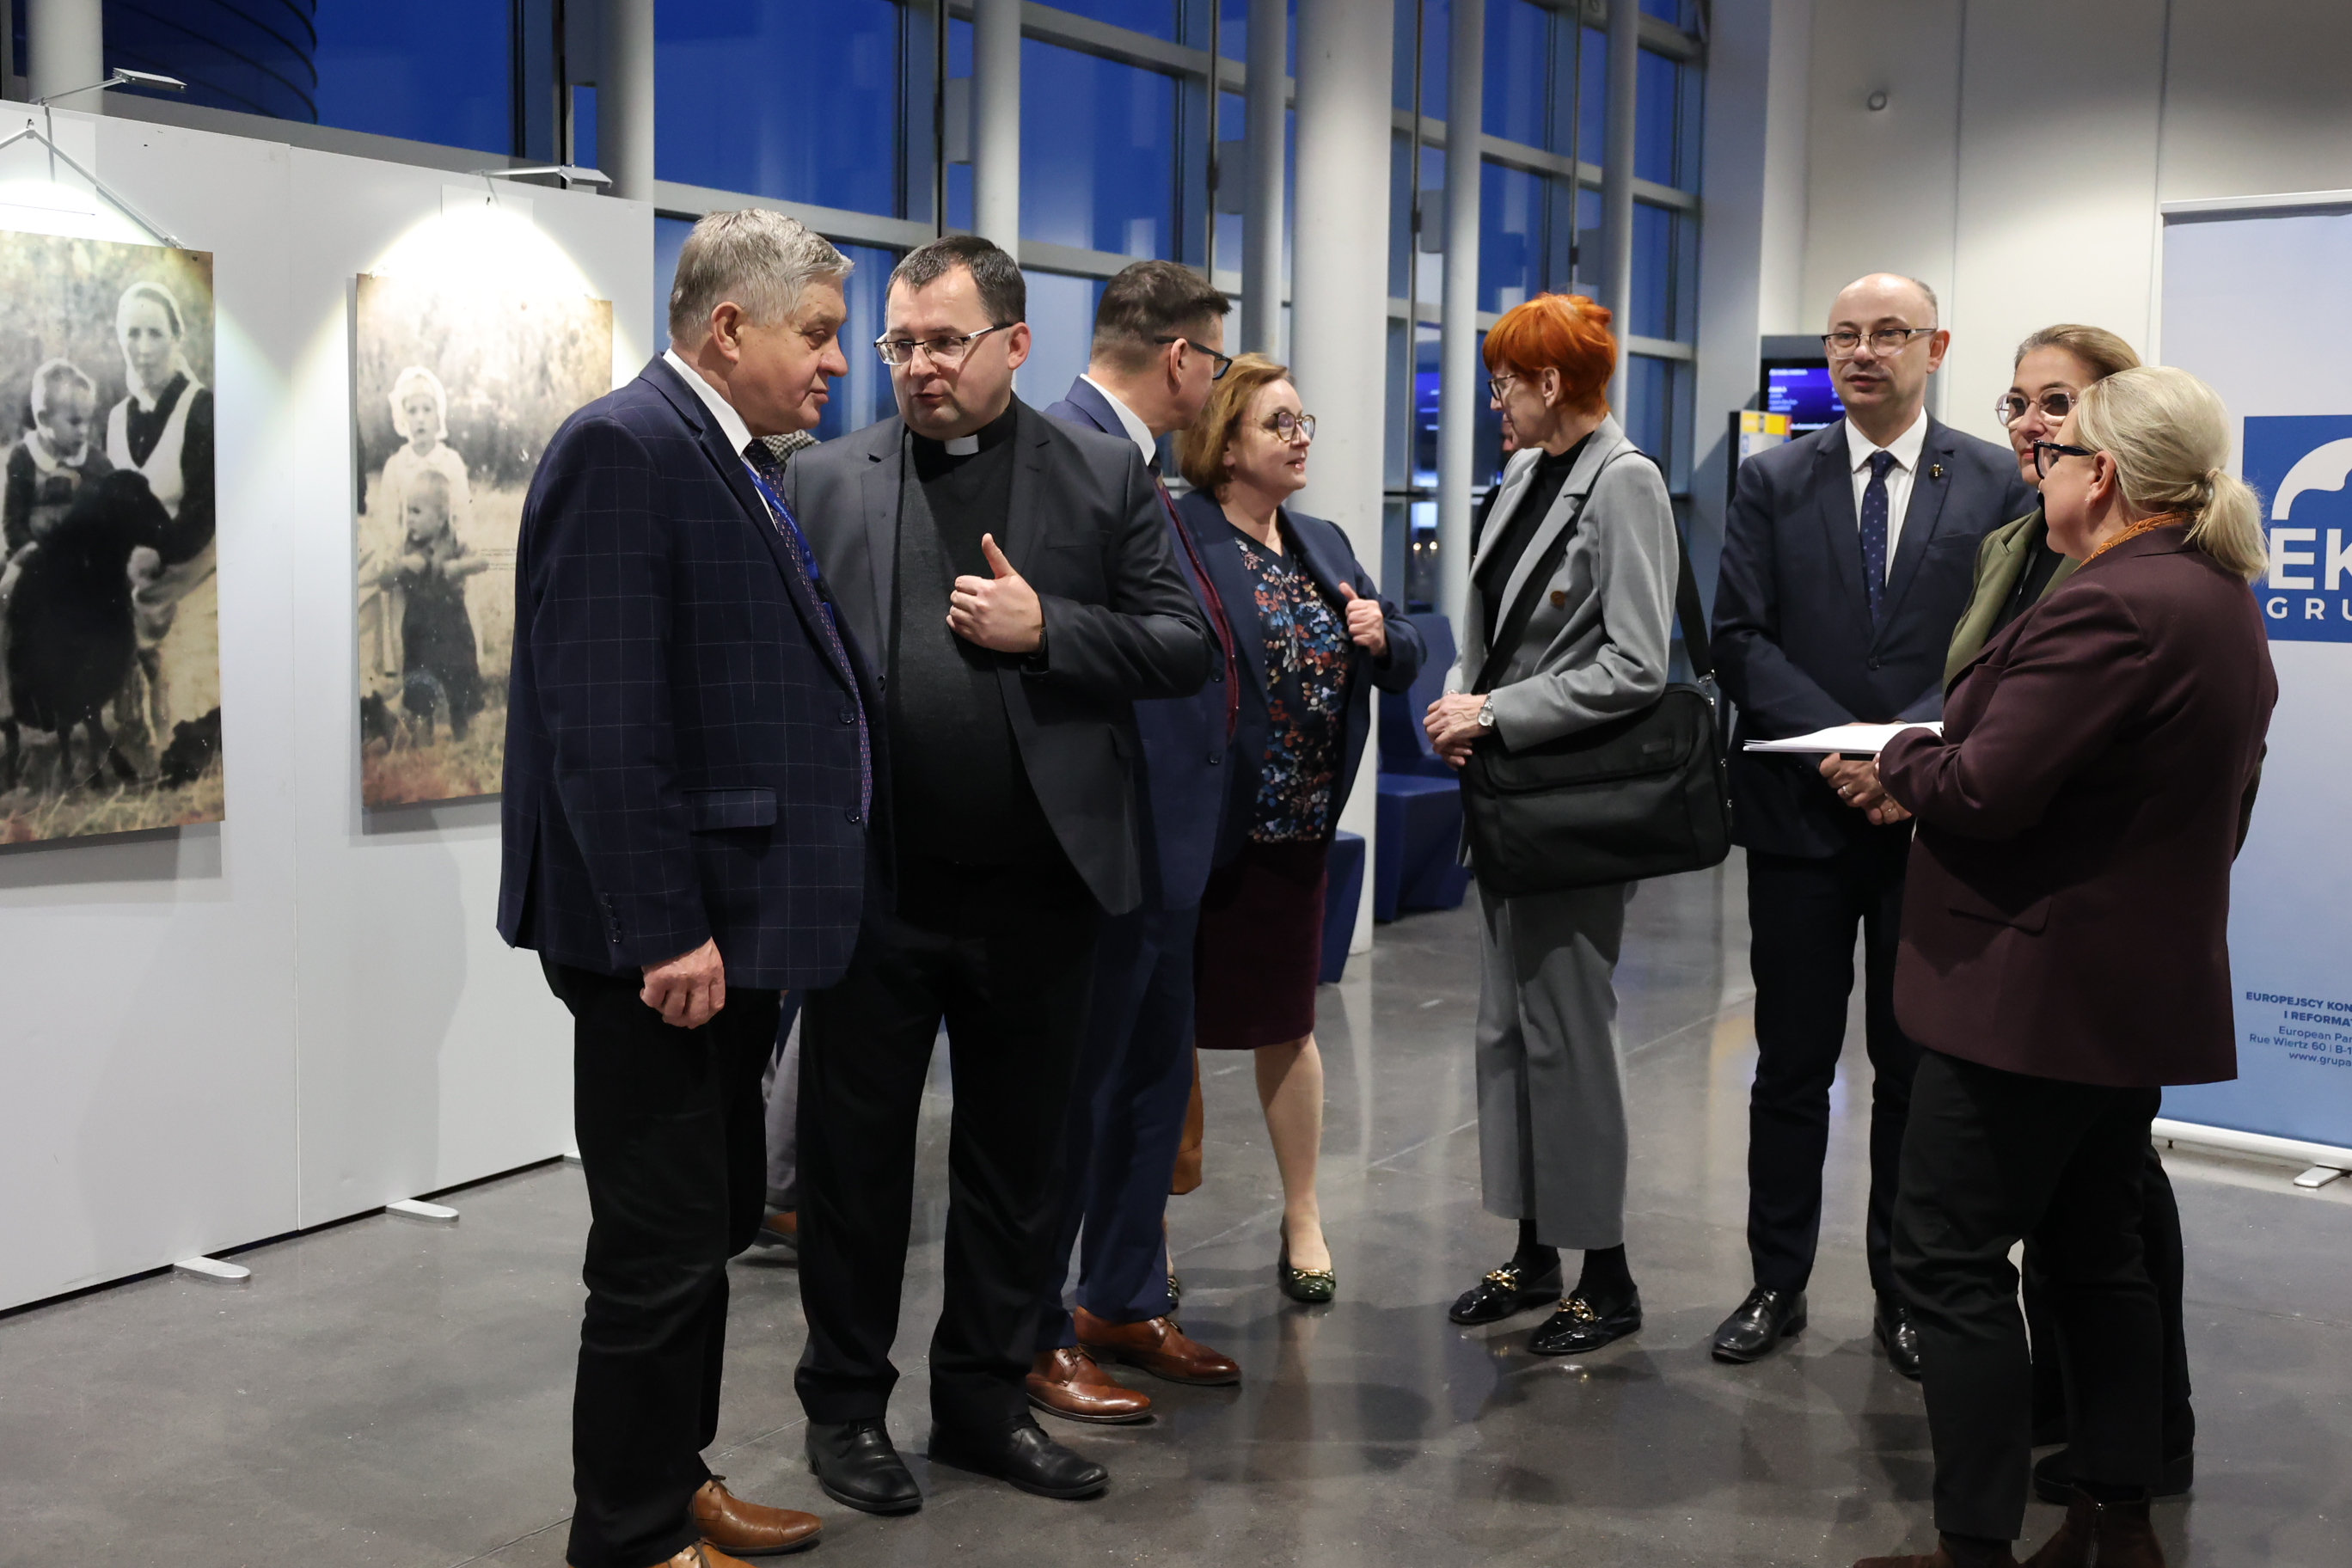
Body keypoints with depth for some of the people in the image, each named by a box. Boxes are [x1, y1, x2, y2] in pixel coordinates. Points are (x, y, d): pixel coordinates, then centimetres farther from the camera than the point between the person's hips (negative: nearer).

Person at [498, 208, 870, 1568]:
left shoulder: (739, 465, 14)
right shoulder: (624, 447, -14)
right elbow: (600, 716, -21)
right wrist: (663, 931, -23)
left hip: (733, 919, 9)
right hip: (663, 936, -9)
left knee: (712, 1229, 18)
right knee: (662, 1246, 1)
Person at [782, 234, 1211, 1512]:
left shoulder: (1105, 477, 4)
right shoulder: (825, 480, 5)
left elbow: (1183, 645, 0)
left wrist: (1045, 628, -14)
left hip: (1037, 890, 1)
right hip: (870, 883, 0)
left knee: (1017, 1161, 12)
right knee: (854, 1155, 10)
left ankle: (985, 1397, 30)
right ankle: (845, 1402, 27)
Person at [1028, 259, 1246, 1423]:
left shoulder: (1129, 459, 14)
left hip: (1161, 840, 10)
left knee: (1155, 1077, 19)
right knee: (1074, 1090, 3)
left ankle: (1126, 1304, 34)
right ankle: (1035, 1339, 18)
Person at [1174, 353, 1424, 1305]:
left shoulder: (1324, 546, 13)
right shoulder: (1179, 540, -11)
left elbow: (1404, 664, 17)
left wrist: (1383, 635, -3)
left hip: (1296, 830, 6)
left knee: (1287, 1021, 14)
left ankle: (1303, 1219, 26)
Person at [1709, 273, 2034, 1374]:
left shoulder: (1995, 484, 3)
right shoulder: (1772, 482, 5)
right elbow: (1738, 638, -2)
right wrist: (1842, 742, -14)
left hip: (1932, 820, 0)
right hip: (1800, 816, 1)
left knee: (1916, 1070, 8)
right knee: (1791, 1066, 7)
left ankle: (1906, 1295, 21)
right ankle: (1777, 1283, 19)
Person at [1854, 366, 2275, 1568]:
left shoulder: (2108, 609, -21)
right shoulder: (2228, 603, 12)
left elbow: (1984, 791, -24)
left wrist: (1899, 759, -3)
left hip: (2035, 989, -10)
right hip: (2149, 986, 10)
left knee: (1955, 1262, -1)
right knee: (2097, 1253, 18)